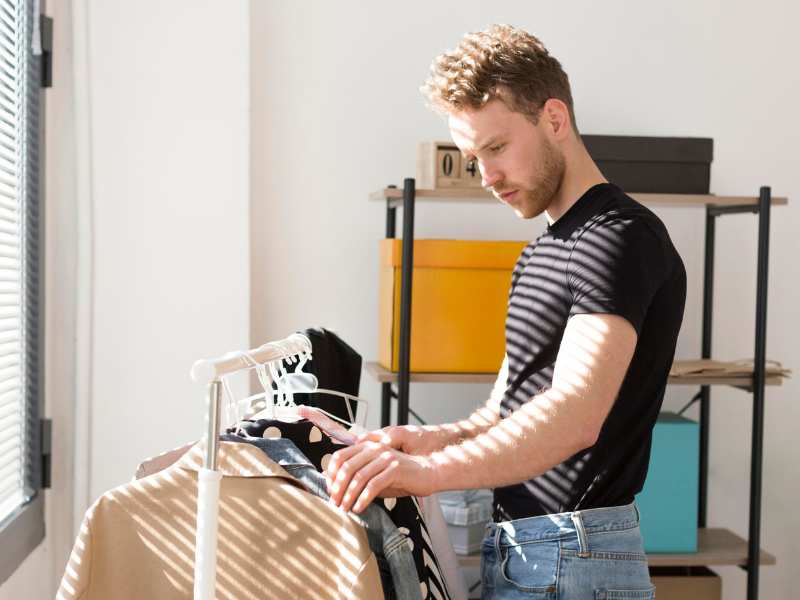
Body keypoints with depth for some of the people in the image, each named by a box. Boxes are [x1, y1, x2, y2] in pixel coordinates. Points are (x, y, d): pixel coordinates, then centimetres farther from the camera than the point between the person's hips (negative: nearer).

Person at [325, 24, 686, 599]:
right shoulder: (540, 253, 16)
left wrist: (434, 470, -43)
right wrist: (441, 438, -6)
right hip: (513, 549, 9)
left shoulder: (621, 238, -15)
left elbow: (574, 415, -30)